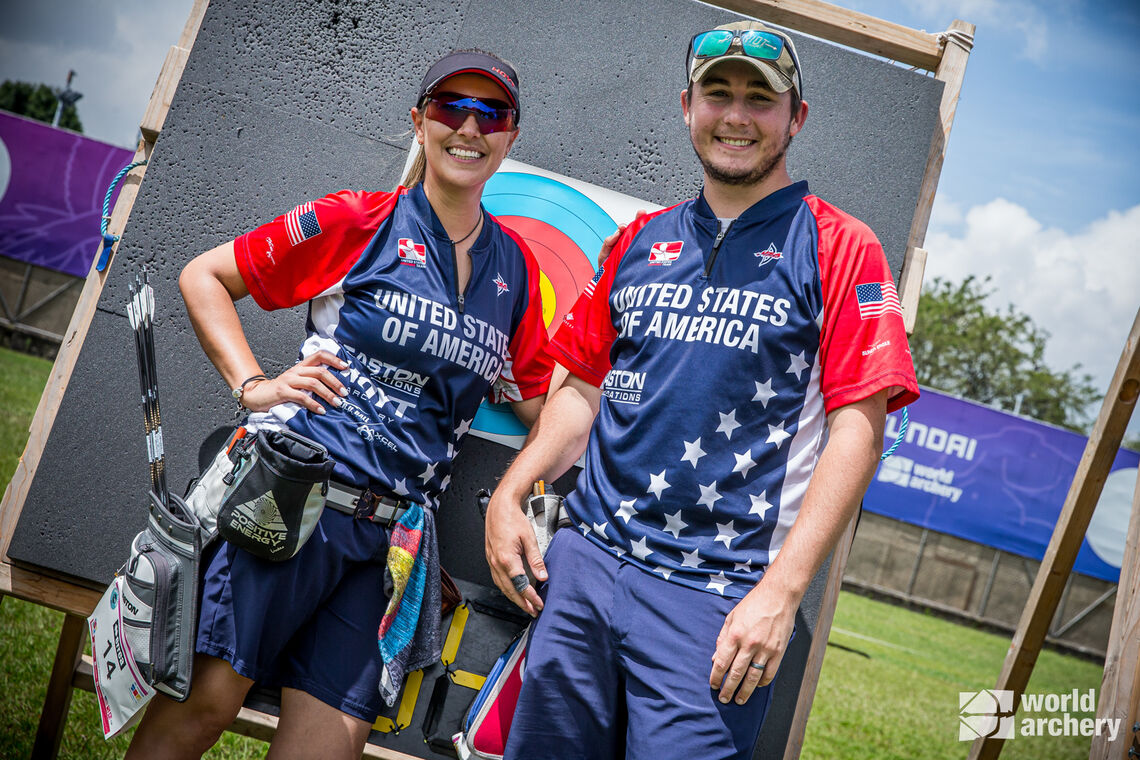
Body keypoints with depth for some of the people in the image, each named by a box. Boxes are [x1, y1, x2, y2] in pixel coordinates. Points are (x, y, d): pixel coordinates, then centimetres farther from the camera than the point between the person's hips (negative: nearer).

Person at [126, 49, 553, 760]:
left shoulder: (514, 265, 13)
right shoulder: (358, 221, 1)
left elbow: (543, 403, 19)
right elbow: (203, 276, 6)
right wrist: (252, 384, -5)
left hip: (395, 534, 4)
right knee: (206, 699, -6)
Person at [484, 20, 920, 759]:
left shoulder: (840, 249, -1)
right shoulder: (642, 241, 14)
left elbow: (856, 430, -8)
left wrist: (781, 590, -15)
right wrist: (509, 495, 5)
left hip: (719, 596, -4)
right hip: (584, 558, 5)